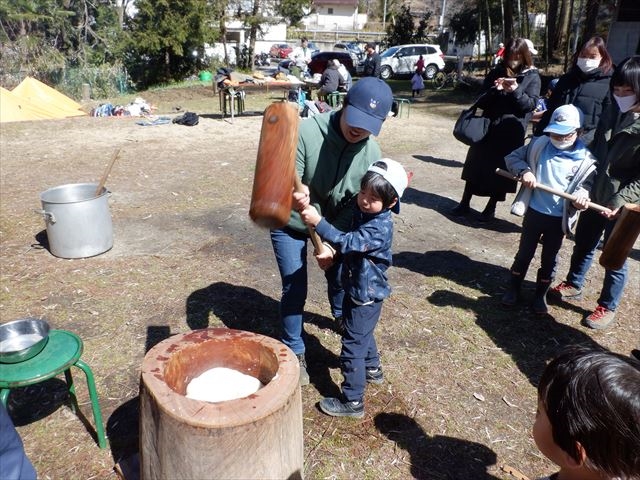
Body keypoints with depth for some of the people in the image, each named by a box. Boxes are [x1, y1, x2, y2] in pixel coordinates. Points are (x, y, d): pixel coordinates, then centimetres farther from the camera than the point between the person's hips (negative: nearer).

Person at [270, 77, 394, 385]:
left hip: (335, 223, 4)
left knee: (338, 273, 21)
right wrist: (295, 193, -51)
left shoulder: (371, 153, -19)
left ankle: (341, 315, 56)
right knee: (295, 289, -1)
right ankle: (294, 352, 21)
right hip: (290, 223, -3)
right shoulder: (306, 132, -31)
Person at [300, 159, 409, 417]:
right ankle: (372, 369, 53)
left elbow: (347, 242, -40)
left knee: (353, 345, 0)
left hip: (365, 295, -10)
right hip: (358, 288, 10)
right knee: (363, 333, 29)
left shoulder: (379, 228, -29)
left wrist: (317, 222, -47)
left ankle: (353, 402, 13)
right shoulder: (362, 210, -4)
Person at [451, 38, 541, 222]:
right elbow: (481, 102, 3)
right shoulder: (496, 72, 6)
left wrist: (515, 91, -23)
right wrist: (494, 90, -16)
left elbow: (531, 104, -8)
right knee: (476, 165, 6)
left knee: (501, 170, 4)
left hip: (512, 132, -2)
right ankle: (465, 203, 17)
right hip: (487, 127, 2)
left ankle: (491, 208, 17)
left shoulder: (532, 77, 0)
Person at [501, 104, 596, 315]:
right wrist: (524, 171, -18)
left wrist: (582, 195, -26)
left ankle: (541, 295, 31)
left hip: (559, 218, 0)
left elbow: (588, 184, -2)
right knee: (524, 253, 14)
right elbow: (512, 157, 1)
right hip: (534, 211, 1)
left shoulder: (586, 159, -7)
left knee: (549, 258, 13)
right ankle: (513, 289, 31)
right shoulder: (539, 145, -5)